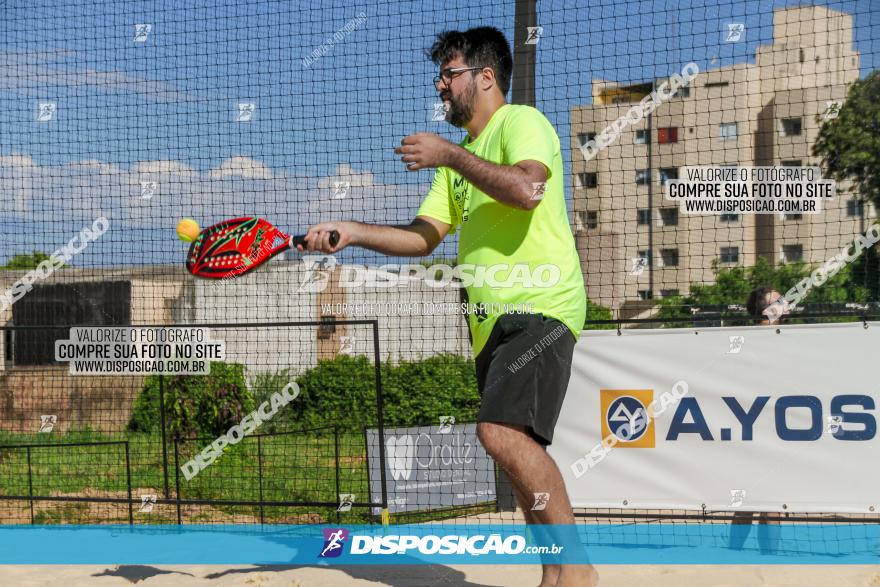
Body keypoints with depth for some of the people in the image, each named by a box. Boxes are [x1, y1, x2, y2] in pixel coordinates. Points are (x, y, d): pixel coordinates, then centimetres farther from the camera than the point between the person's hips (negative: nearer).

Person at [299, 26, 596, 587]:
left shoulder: (521, 122, -3)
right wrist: (352, 233, 4)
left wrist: (449, 154, -14)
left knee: (502, 430, -25)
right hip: (492, 320, 10)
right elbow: (424, 236, 18)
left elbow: (526, 189, -23)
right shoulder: (461, 157, 23)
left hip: (539, 307, -9)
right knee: (519, 451, 6)